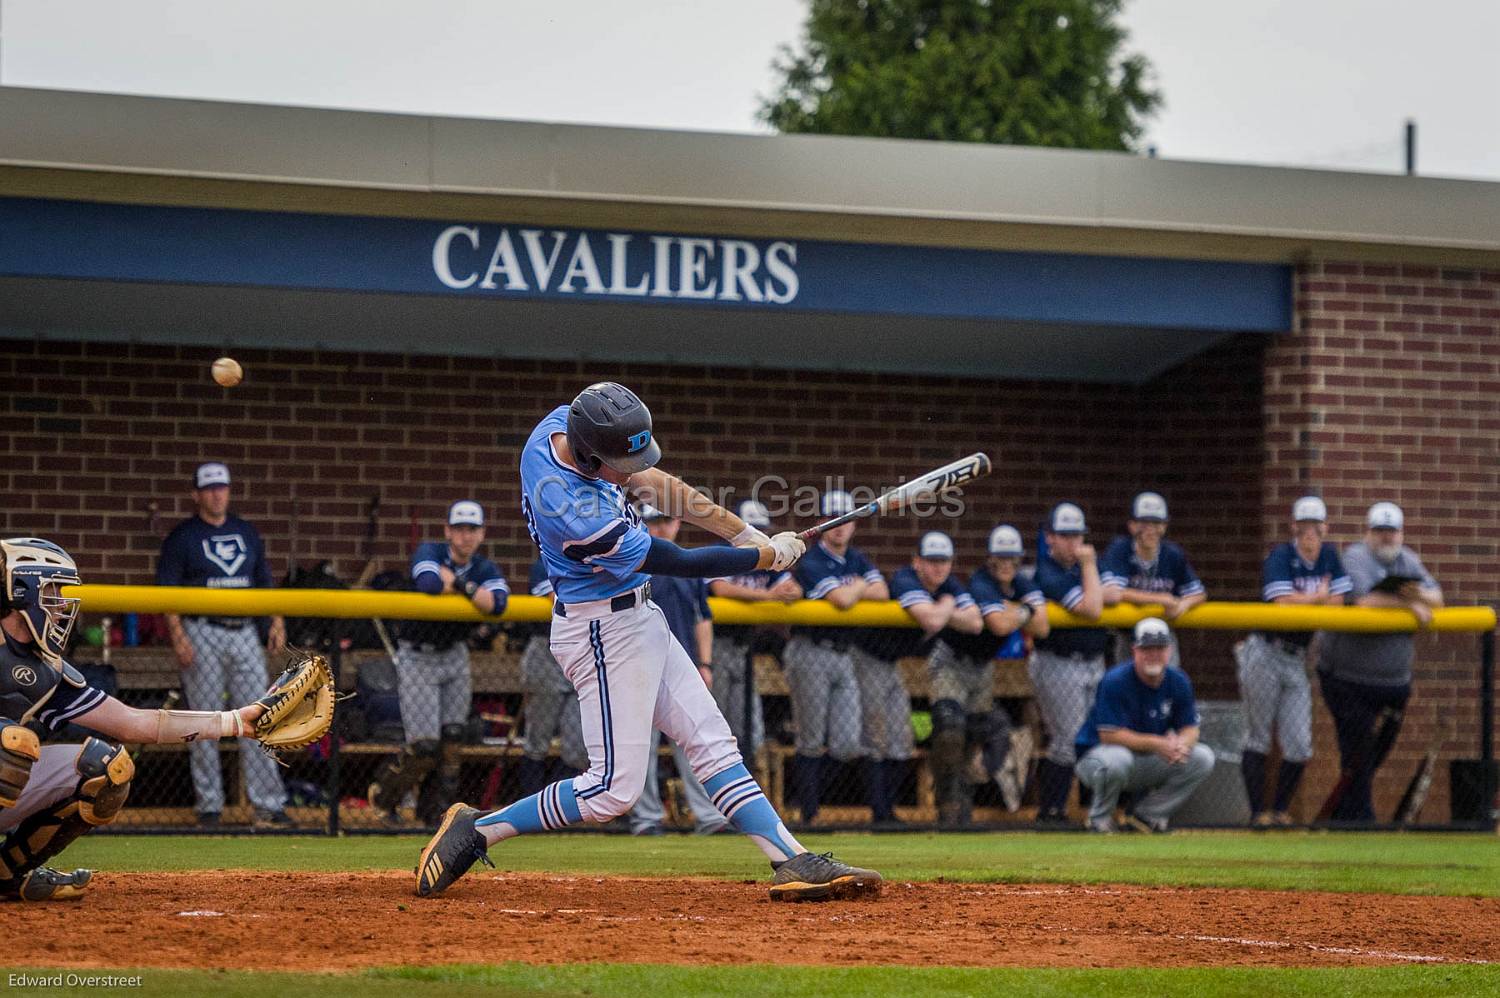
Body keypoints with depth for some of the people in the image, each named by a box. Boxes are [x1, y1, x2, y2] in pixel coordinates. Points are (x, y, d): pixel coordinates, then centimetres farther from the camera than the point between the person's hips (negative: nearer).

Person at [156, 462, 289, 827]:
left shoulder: (247, 533, 15)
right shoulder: (182, 537, 0)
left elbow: (264, 582, 21)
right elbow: (166, 590, -4)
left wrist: (277, 622, 8)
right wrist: (177, 635, -15)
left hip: (245, 632, 4)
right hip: (202, 634, -4)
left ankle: (268, 804, -3)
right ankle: (209, 805, 5)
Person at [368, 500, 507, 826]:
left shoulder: (484, 569, -2)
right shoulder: (430, 552, -14)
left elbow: (498, 602, -22)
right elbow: (429, 583, -37)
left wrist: (458, 583, -26)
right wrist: (467, 587, -20)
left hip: (454, 655, 5)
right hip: (417, 658, -5)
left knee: (452, 740, 3)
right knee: (424, 745, -11)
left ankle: (436, 812, 17)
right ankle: (383, 795, 14)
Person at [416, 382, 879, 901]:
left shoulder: (561, 423, -8)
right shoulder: (584, 520, -32)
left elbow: (652, 482, 5)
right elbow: (681, 563, -20)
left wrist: (745, 532, 2)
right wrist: (771, 555, -7)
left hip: (638, 619, 10)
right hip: (605, 633, -10)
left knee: (712, 743, 6)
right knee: (613, 791, -8)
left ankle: (793, 862, 5)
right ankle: (476, 831, 4)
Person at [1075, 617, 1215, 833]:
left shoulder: (1178, 682, -1)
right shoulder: (1114, 682, -20)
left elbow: (1190, 728, -1)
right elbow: (1109, 734, -25)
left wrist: (1180, 744, -27)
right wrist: (1156, 743, -33)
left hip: (1148, 763, 6)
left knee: (1203, 758, -9)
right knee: (1116, 758, -41)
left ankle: (1146, 815, 1)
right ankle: (1099, 820, -11)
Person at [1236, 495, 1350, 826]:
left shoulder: (1329, 556, 8)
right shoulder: (1281, 556, -9)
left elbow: (1337, 603, 2)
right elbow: (1283, 602, -20)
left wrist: (1301, 600, -12)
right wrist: (1319, 597, -5)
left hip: (1296, 658, 5)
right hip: (1264, 653, -5)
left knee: (1299, 746, 0)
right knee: (1258, 737, -2)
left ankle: (1281, 810, 13)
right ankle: (1258, 812, 2)